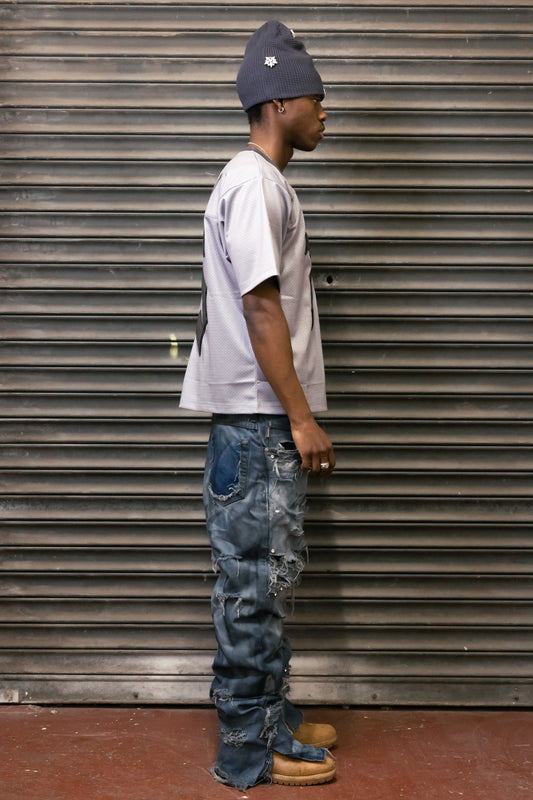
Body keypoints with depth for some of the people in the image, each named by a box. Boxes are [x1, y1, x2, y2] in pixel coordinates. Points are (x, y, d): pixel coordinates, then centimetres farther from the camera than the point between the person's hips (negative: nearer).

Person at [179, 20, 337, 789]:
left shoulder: (264, 183, 19)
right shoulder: (254, 183, -12)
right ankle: (250, 750, 9)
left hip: (267, 421, 10)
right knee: (255, 582, -3)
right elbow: (260, 304, -19)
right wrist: (301, 416, -19)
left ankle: (272, 718, 27)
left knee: (269, 579, 15)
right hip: (257, 418, -10)